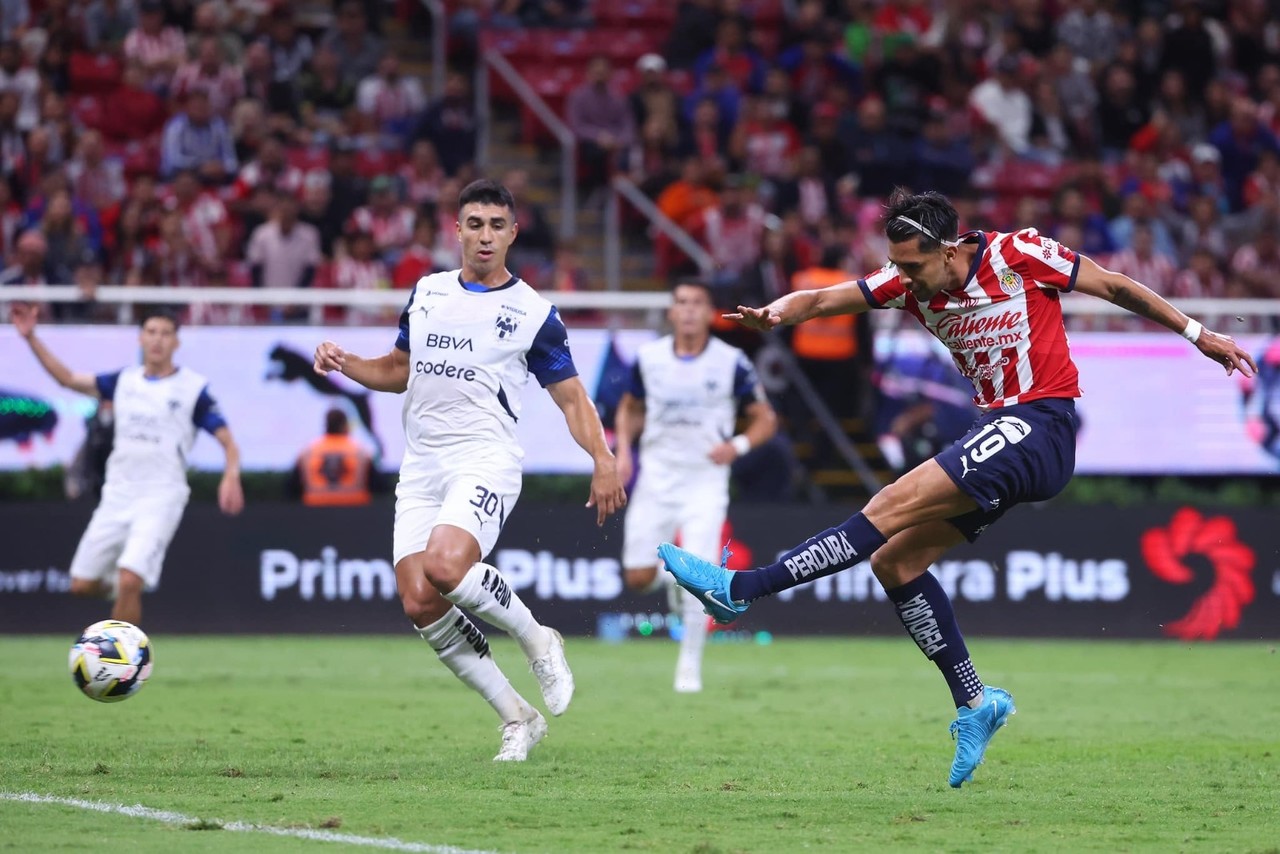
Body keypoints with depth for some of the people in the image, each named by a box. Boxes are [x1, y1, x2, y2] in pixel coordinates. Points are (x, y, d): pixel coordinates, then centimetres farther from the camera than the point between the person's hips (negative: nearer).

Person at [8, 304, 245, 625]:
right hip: (117, 494, 5)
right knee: (82, 584, 4)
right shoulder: (124, 380, 10)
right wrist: (31, 337, 0)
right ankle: (123, 588, 36)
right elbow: (68, 378, 10)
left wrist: (231, 477, -24)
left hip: (161, 498, -5)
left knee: (129, 582, -21)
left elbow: (228, 442, -5)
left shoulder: (194, 388, -3)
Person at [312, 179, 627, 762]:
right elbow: (400, 369, 27)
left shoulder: (532, 313, 0)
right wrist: (345, 364, 9)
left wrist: (603, 460, -14)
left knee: (445, 567, -31)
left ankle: (537, 641, -4)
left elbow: (571, 397, 2)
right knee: (419, 605, -8)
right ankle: (517, 718, 6)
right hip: (421, 467, 5)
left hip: (485, 461, -5)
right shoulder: (426, 293, 14)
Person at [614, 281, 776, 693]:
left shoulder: (731, 362, -7)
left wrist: (737, 445, -18)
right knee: (638, 578, -4)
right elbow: (630, 408, 16)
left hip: (706, 478, -2)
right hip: (656, 475, 2)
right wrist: (624, 450, 0)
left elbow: (766, 419, 0)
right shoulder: (648, 357, 0)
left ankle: (690, 666, 1)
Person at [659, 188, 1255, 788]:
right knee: (895, 560, 2)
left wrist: (1198, 335, 9)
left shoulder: (1019, 255, -11)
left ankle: (739, 589, -21)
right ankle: (974, 703, 8)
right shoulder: (909, 282, 3)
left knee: (894, 506, -17)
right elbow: (825, 299, -7)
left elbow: (1116, 287, 1)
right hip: (1000, 434, 8)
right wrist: (777, 312, -30)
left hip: (1039, 428, -8)